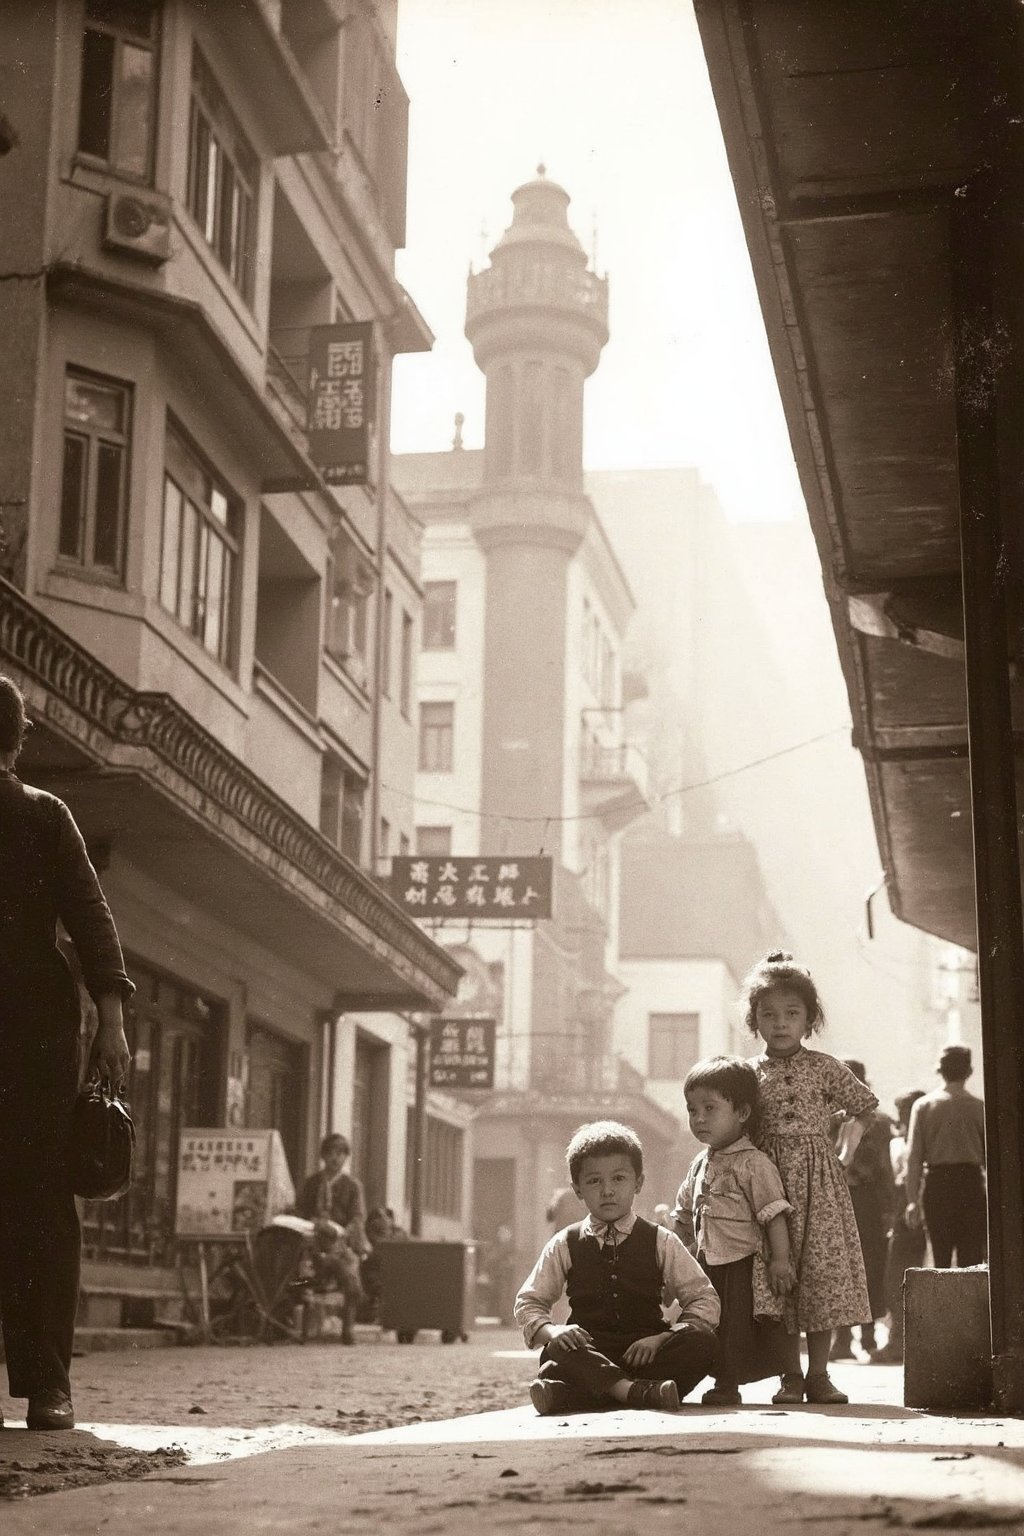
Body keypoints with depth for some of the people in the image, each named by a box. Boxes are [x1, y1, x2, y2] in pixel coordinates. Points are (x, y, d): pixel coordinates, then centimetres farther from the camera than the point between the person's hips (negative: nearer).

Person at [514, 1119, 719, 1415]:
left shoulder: (660, 1242, 9)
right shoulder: (565, 1246, 11)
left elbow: (704, 1299, 5)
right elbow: (529, 1302, 12)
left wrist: (662, 1338, -13)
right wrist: (551, 1330, -13)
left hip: (644, 1354, 1)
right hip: (587, 1354, -1)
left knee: (702, 1341, -29)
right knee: (556, 1350, -33)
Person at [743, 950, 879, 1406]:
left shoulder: (825, 1068, 4)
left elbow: (865, 1106, 16)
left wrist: (847, 1152, 8)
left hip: (819, 1180, 0)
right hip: (769, 1180, 0)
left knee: (822, 1271, -3)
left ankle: (818, 1374, 5)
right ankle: (791, 1376, 8)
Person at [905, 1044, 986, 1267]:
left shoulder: (923, 1106, 0)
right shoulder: (978, 1107, -1)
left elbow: (914, 1157, -3)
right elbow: (989, 1157, -1)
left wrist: (913, 1200, 0)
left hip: (936, 1183, 1)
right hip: (971, 1182, -1)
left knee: (940, 1259, 7)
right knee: (971, 1259, 2)